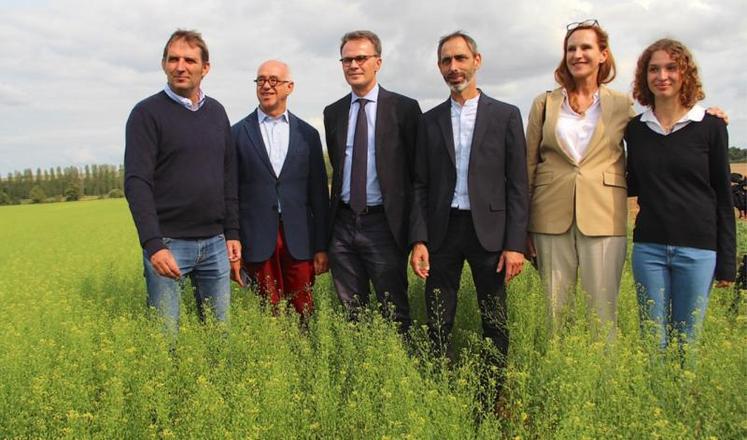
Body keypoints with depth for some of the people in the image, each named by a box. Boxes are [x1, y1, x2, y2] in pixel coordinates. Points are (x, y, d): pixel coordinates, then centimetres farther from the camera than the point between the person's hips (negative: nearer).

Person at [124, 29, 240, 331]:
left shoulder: (217, 112, 11)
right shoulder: (147, 113, -5)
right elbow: (137, 183, -11)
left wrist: (232, 232, 11)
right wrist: (153, 245, -19)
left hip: (214, 242, 5)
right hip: (167, 242, -4)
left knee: (221, 328, 11)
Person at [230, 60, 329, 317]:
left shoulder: (308, 134, 9)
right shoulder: (238, 133, 5)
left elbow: (319, 195, 9)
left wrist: (321, 247, 5)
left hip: (299, 240, 1)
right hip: (257, 240, -1)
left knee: (304, 313, 2)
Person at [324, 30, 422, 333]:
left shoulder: (404, 109, -3)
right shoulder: (333, 112, 11)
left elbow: (418, 169, -2)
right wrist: (329, 223, 13)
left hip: (383, 225, -4)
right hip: (342, 225, 4)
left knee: (394, 313, 4)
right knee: (349, 312, 13)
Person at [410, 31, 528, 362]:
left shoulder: (506, 115, 2)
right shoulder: (429, 121, 9)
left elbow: (517, 185, -1)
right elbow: (420, 185, 8)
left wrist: (515, 244, -7)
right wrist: (418, 239, -3)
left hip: (488, 229, -2)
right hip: (442, 229, 2)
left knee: (494, 322, 7)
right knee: (437, 324, 6)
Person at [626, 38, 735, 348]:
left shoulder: (711, 126, -1)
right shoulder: (635, 128, 6)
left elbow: (723, 195, 1)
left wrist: (727, 262, 0)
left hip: (697, 248, -2)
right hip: (648, 247, 2)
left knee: (688, 338, 6)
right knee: (652, 339, 8)